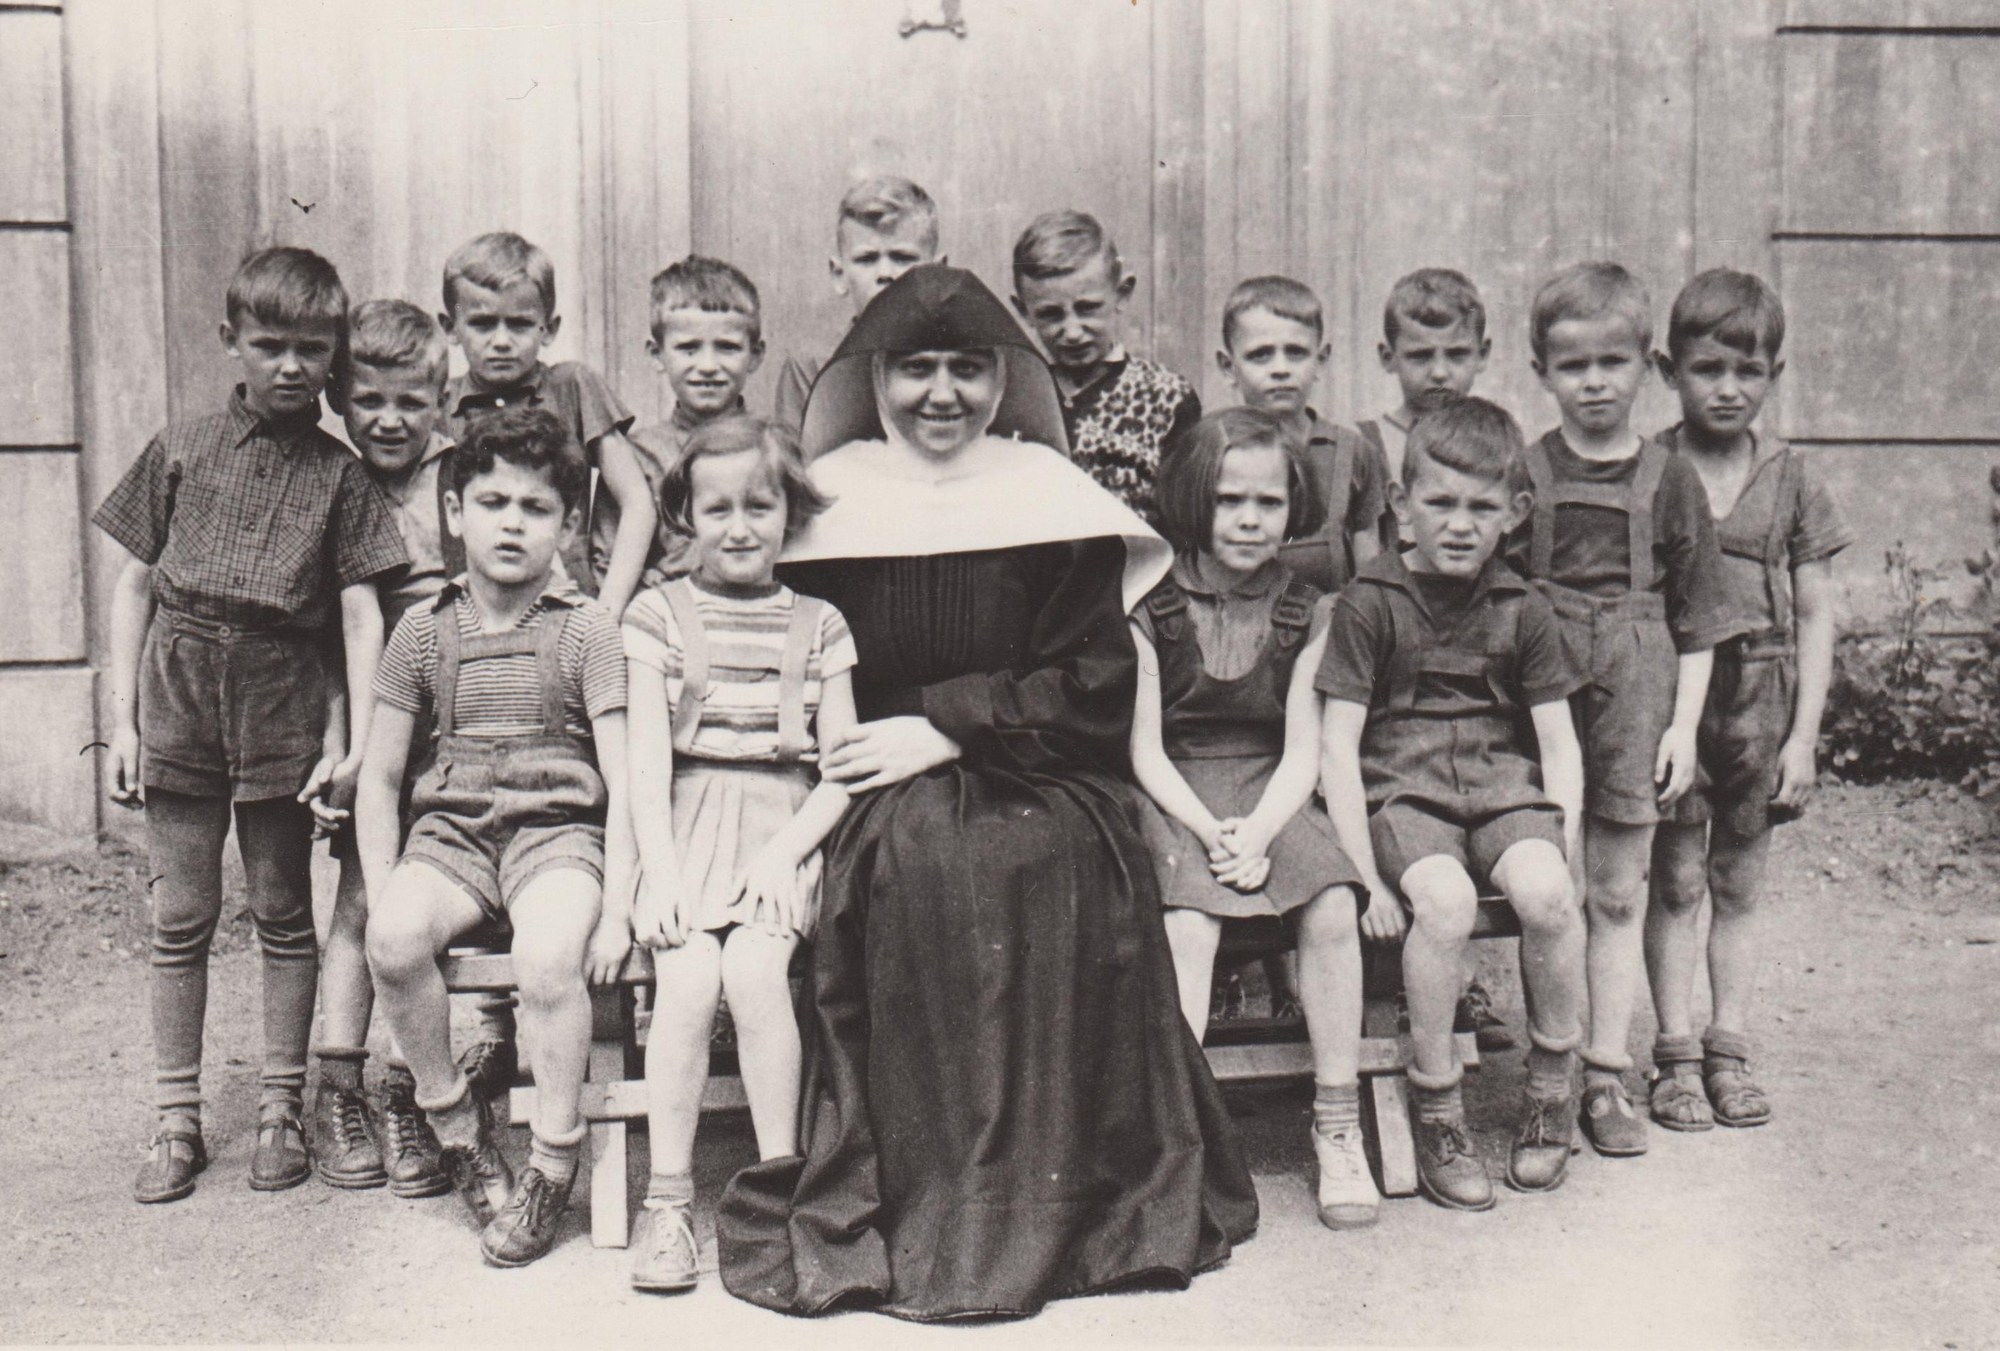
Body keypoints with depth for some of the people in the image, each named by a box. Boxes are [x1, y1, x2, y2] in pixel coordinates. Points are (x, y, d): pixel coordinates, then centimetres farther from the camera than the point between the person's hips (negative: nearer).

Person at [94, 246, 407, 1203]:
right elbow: (136, 584, 8)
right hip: (179, 692, 1)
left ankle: (281, 1108, 22)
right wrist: (121, 720, 2)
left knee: (284, 914, 8)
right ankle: (176, 1122, 17)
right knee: (179, 921, 6)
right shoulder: (182, 450, 6)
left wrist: (358, 741, -10)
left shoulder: (338, 474, 3)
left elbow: (361, 613, -2)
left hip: (283, 701, -1)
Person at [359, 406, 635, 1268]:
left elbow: (625, 780, -3)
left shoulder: (585, 630, 1)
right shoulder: (424, 631, 9)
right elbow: (379, 776, 11)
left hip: (559, 829, -3)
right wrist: (381, 896, -2)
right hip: (450, 831, 3)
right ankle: (452, 1119, -3)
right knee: (395, 940, -28)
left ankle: (553, 1163, -10)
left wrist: (616, 910, -12)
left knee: (548, 958, -32)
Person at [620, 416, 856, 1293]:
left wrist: (783, 852, -9)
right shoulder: (659, 616, 7)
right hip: (686, 831, 0)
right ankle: (667, 1198, -13)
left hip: (784, 833, 0)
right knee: (688, 978, -24)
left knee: (753, 969, -25)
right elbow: (647, 761, 0)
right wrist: (660, 875, -11)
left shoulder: (817, 626, 10)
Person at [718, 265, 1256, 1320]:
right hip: (876, 815, 1)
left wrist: (942, 729, -8)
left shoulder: (1047, 495, 9)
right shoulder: (833, 496, 12)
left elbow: (1097, 679, 1)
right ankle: (906, 1204, -13)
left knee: (1051, 875, -28)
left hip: (1034, 796, 0)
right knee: (914, 868, -28)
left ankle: (1041, 1205, -11)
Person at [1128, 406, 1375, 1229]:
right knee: (1187, 922, -31)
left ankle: (1339, 1128, -13)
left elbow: (1302, 751, 1)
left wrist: (1258, 832, -17)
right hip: (1174, 800, -2)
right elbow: (1145, 750, -3)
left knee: (1332, 910, -25)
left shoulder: (1305, 614, 8)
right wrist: (1208, 830, -18)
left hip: (1271, 799, 2)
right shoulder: (1151, 610, 2)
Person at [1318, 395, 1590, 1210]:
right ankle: (1436, 1114, -14)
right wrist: (1366, 877, -13)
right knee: (1444, 900, -32)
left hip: (1504, 785, 3)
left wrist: (1561, 846, -7)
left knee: (1545, 892, -27)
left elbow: (1560, 743, 9)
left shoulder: (1521, 611, 9)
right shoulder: (1370, 604, 0)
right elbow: (1338, 746, -5)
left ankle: (1553, 1089, -3)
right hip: (1401, 789, -2)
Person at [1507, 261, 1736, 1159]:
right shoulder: (1522, 475, 3)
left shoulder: (1670, 481, 5)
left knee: (1618, 894, 6)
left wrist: (1683, 723, 0)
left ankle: (1607, 1076, 15)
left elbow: (1697, 620, 7)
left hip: (1636, 694, 1)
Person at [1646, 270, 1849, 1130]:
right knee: (1674, 878, 2)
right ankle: (1676, 1054, 11)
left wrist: (1803, 735, -1)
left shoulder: (1791, 480, 4)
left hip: (1760, 695, 2)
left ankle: (1729, 1049, 20)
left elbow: (1815, 615, 5)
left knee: (1741, 880, 11)